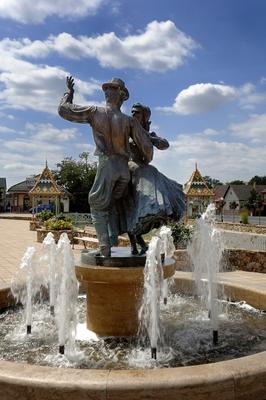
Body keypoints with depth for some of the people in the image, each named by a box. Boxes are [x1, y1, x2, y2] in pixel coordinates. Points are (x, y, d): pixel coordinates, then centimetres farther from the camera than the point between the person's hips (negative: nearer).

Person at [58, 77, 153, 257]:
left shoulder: (94, 112, 0)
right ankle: (113, 237, 15)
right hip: (125, 168, 3)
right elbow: (146, 146, 1)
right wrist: (146, 161, 21)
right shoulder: (130, 120, 3)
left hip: (107, 164, -2)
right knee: (114, 204, 21)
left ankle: (105, 246, -2)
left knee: (98, 207, 8)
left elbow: (64, 110, 8)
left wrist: (69, 92, 24)